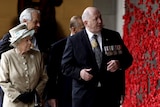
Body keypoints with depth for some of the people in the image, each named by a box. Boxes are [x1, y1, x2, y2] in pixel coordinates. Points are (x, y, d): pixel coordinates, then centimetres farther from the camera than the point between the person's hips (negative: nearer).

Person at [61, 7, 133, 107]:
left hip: (110, 94, 2)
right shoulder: (74, 40, 1)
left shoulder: (114, 36, 6)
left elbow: (128, 58, 10)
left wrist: (119, 64, -11)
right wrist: (79, 73, -18)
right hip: (85, 95, -2)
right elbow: (66, 66, 1)